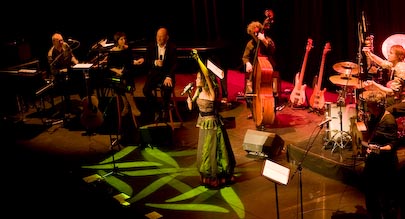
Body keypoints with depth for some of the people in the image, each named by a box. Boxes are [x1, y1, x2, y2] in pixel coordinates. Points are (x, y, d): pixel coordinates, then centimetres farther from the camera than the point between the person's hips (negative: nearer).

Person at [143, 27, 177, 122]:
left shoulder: (172, 47, -3)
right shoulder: (151, 46, 2)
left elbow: (174, 64, -6)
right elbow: (147, 62, 5)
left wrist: (169, 77, -22)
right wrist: (155, 62, -18)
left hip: (167, 73, -2)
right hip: (153, 73, 2)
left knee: (167, 89, -32)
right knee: (146, 90, -24)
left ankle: (165, 109, 0)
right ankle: (157, 110, 1)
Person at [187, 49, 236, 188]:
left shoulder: (211, 92, -19)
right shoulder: (199, 91, 1)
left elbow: (207, 75, -35)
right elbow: (190, 107, 6)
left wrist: (198, 59, -37)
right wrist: (188, 93, -5)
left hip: (212, 124, -8)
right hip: (203, 124, 8)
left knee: (212, 151, 2)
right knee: (203, 151, 17)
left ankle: (216, 178, 17)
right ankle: (207, 177, 33)